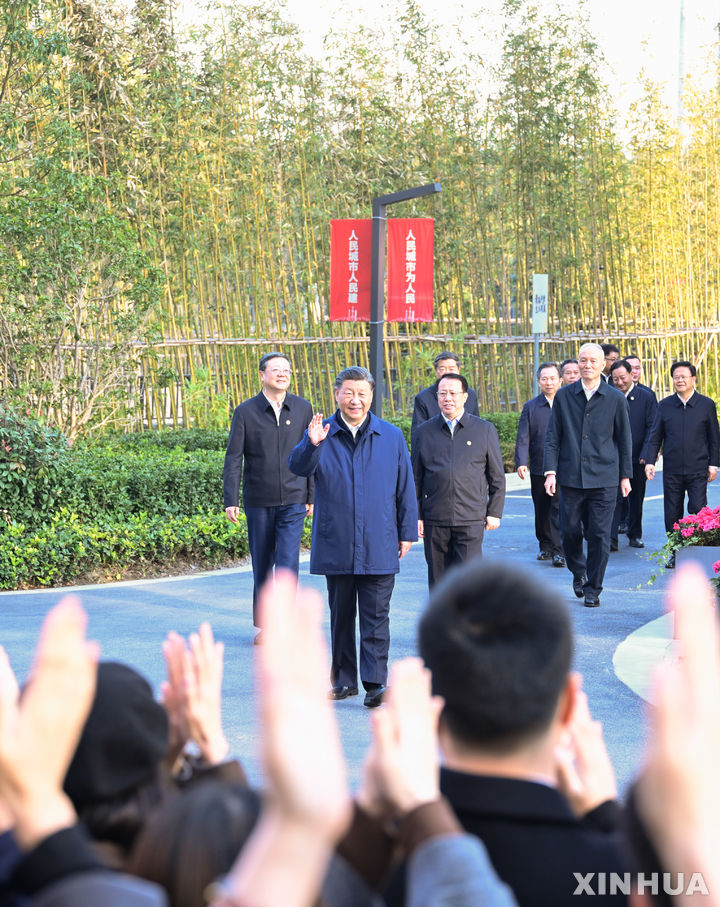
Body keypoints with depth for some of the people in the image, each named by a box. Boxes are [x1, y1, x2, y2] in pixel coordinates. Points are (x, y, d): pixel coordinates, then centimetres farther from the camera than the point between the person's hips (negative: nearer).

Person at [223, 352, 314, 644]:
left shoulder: (303, 409, 4)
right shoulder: (245, 412, -1)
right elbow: (233, 458, -1)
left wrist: (312, 497, 7)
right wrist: (230, 500, -8)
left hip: (293, 500, 0)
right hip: (258, 502, 0)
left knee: (288, 563, -11)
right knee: (262, 565, 8)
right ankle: (262, 625, 20)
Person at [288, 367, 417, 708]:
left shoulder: (391, 437, 5)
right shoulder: (322, 434, 2)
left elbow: (405, 488, 9)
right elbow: (298, 467, -15)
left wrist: (407, 533, 7)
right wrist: (311, 444, -35)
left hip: (379, 547, -1)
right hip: (335, 545, 1)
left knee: (375, 618, -3)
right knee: (341, 616, 11)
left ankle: (375, 683, -1)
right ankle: (344, 680, 20)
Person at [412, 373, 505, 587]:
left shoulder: (485, 430, 6)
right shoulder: (424, 431, 8)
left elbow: (497, 477, 9)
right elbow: (415, 478, 11)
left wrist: (494, 512, 4)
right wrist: (416, 515, 6)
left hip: (470, 520, -2)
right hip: (434, 520, 2)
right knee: (438, 581, 6)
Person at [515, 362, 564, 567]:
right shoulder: (530, 407, 6)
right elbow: (523, 438, -1)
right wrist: (521, 462, -14)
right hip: (538, 469, 2)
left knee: (559, 509, -10)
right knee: (541, 510, 11)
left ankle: (558, 550, -10)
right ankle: (545, 546, 26)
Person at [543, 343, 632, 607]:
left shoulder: (615, 399, 3)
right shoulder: (563, 396, 5)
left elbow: (624, 440, 8)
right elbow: (553, 437, 7)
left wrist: (625, 476, 7)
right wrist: (550, 471, -2)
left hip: (604, 479, -1)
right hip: (570, 477, 1)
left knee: (599, 535, -2)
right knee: (570, 531, 5)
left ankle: (593, 589, 10)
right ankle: (578, 572, 32)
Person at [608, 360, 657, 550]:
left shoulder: (646, 397, -2)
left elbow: (652, 427, -4)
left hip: (638, 458, 0)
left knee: (636, 499, 11)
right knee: (614, 497, -10)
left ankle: (635, 535, 24)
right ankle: (611, 538, -14)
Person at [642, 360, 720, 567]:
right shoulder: (665, 405, 6)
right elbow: (655, 436, 8)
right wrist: (649, 461, -3)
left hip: (698, 470, -2)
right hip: (672, 470, 2)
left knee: (698, 511, -8)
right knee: (672, 514, 5)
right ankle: (675, 553, 16)